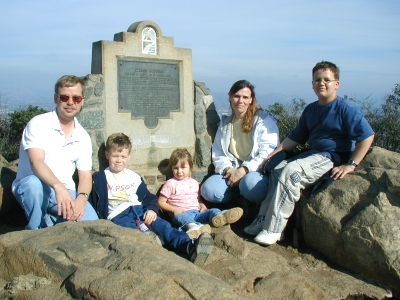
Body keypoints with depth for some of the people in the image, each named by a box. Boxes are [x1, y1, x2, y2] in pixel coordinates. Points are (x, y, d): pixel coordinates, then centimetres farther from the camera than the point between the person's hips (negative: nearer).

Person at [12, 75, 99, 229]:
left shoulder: (83, 137, 5)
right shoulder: (39, 124, -10)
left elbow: (85, 177, 4)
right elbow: (36, 163, -25)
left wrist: (81, 198, -20)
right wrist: (58, 186, -44)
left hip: (65, 193, 4)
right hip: (30, 187, -3)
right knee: (34, 183, -39)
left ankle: (50, 221, 6)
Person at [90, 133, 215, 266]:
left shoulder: (134, 177, 24)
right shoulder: (100, 178, 13)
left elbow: (149, 197, 20)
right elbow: (98, 203, 7)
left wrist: (152, 209, -2)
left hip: (140, 210, 3)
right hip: (118, 215, -3)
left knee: (160, 224, -28)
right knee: (133, 230, -37)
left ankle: (189, 246, -51)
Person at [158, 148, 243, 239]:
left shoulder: (194, 183, 21)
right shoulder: (170, 184, 7)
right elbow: (161, 202, 7)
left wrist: (202, 206, 5)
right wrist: (174, 209, -9)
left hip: (197, 212, 4)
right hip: (182, 213, -4)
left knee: (213, 211, -23)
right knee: (181, 217, -39)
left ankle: (221, 216, -61)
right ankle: (194, 227, -73)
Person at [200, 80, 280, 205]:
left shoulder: (264, 120, 2)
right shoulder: (225, 123, 19)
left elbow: (267, 152, -9)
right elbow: (217, 153, 16)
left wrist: (244, 170, -19)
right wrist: (227, 169, -6)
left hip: (257, 171, -4)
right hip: (231, 171, 4)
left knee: (249, 183, -39)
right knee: (208, 190, -24)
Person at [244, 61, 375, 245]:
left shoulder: (346, 109, -8)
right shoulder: (310, 110, 15)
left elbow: (367, 136, -15)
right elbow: (295, 138, 20)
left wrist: (351, 164, -20)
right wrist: (273, 155, 11)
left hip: (333, 157, -8)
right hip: (313, 154, 8)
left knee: (291, 171, -27)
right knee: (277, 170, -10)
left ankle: (274, 230, -24)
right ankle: (264, 220, -8)